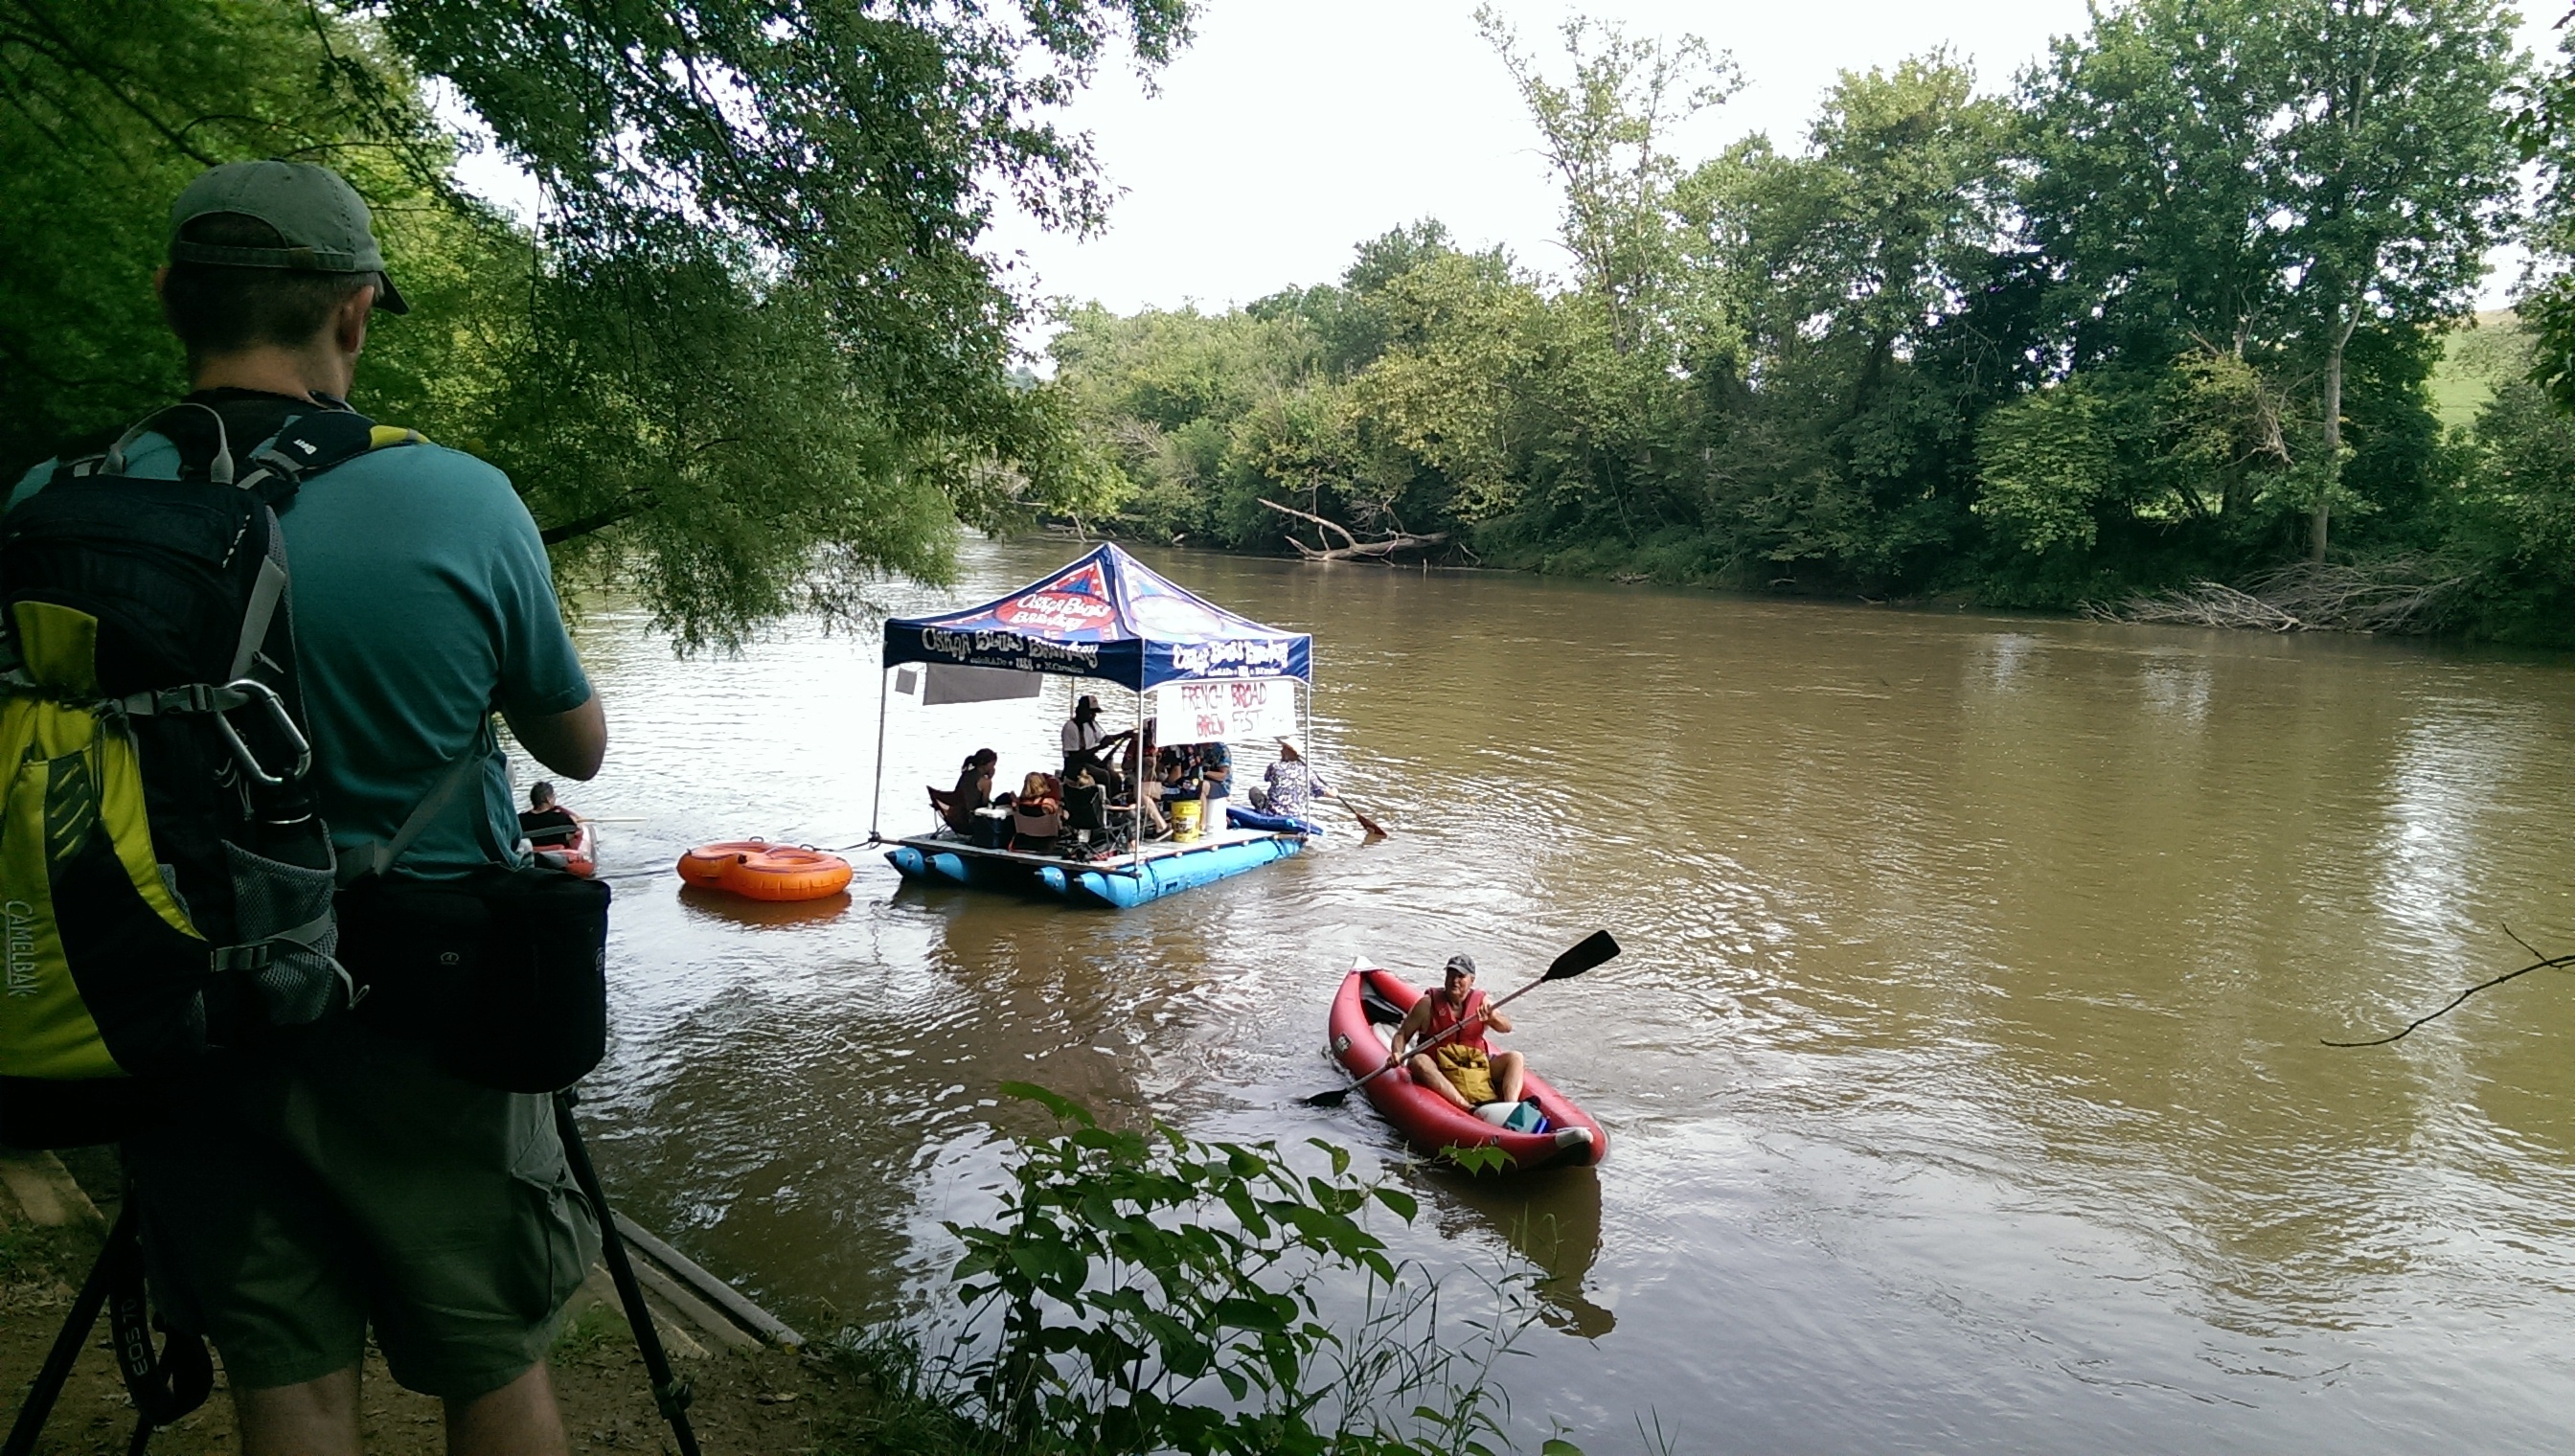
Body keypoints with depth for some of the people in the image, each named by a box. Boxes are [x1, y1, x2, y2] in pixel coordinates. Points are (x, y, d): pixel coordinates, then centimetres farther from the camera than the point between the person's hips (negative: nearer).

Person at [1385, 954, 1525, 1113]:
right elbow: (1402, 1034, 0)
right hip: (1439, 1071, -3)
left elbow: (1507, 1027, -7)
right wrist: (1397, 1054, -21)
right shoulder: (1428, 1004, -2)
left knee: (1515, 1058, -14)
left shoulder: (1480, 1002, 4)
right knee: (1419, 1061, -34)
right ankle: (1469, 1109, -51)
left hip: (1476, 1065, 3)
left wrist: (1492, 1017, -29)